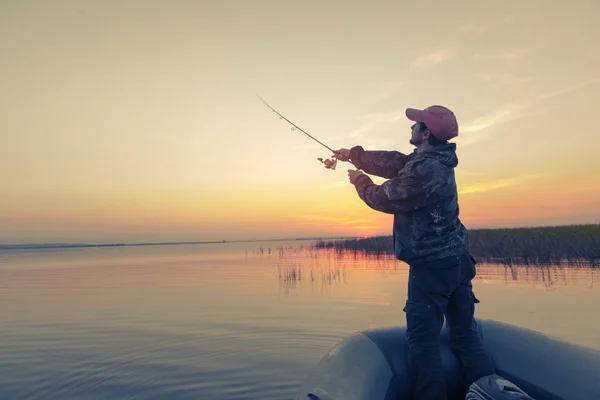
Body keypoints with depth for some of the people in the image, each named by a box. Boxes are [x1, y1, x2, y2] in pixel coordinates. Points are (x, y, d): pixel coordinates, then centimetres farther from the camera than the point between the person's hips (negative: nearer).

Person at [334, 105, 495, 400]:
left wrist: (359, 181, 8)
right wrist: (353, 155, 20)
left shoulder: (425, 170, -21)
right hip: (456, 260, 10)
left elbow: (384, 198, -10)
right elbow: (391, 161, 17)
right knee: (465, 334, 16)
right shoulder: (432, 161, 9)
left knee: (423, 340, 0)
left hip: (431, 265, -10)